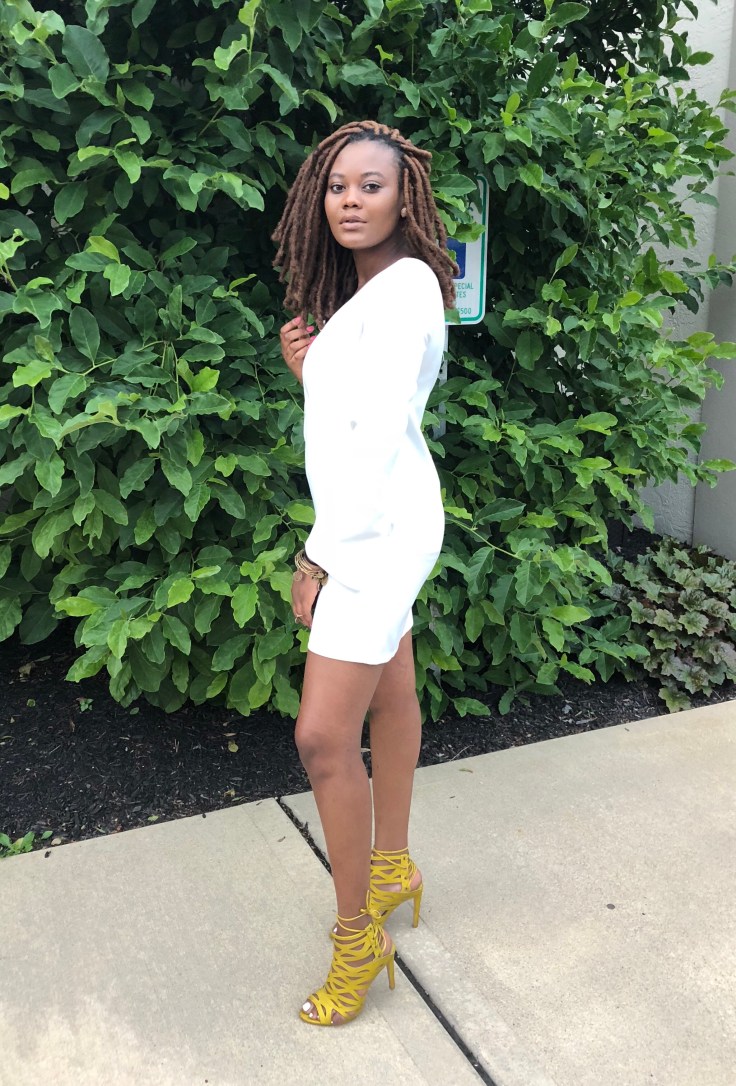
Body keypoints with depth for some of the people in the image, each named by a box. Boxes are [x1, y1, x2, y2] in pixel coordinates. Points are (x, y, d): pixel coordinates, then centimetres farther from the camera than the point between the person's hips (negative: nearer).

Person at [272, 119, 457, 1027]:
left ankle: (358, 934, 9)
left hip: (381, 525, -9)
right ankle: (392, 866, 35)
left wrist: (322, 553, -17)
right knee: (391, 696, 18)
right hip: (364, 521, 10)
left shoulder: (407, 283, -14)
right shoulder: (356, 293, 14)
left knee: (324, 736, -8)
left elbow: (381, 431, -20)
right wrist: (306, 369, 0)